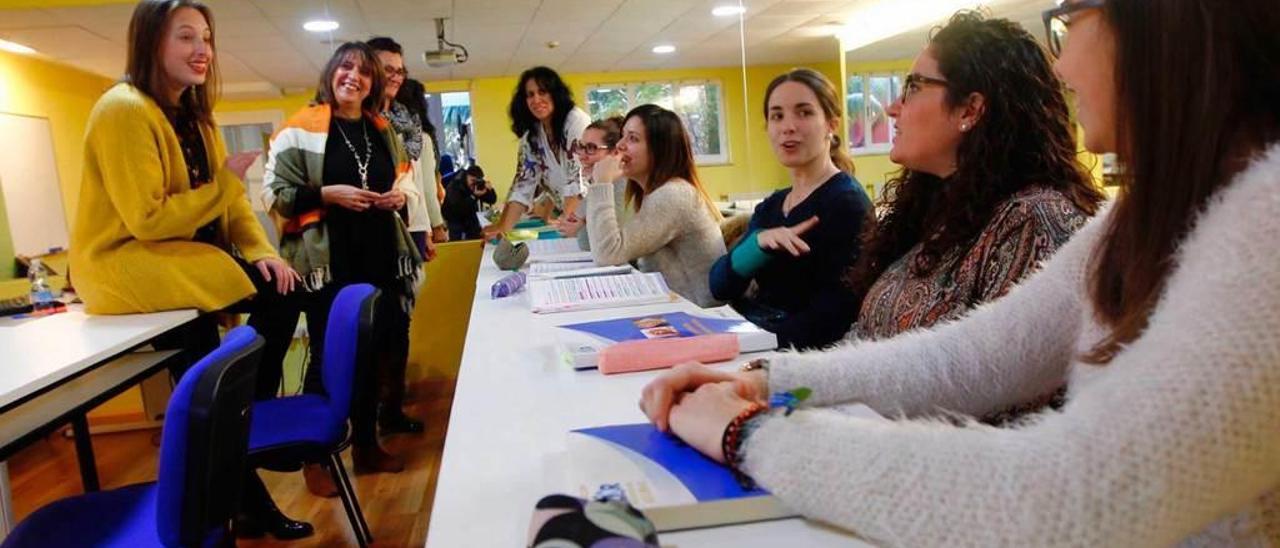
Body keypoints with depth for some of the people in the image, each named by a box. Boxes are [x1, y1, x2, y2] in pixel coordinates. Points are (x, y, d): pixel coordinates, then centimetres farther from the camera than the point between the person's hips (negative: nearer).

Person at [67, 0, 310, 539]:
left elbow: (229, 199, 7)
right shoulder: (123, 109, -16)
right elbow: (147, 218, -21)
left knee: (279, 291, -14)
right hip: (123, 262, -8)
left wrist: (262, 251, -9)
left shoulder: (193, 115, 11)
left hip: (181, 253, 8)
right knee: (263, 298, -25)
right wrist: (225, 184, -18)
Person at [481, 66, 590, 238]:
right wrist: (503, 227, -13)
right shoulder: (531, 134, 3)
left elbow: (579, 176, -21)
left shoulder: (576, 121, -14)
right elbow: (523, 183, -1)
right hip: (565, 213, 4)